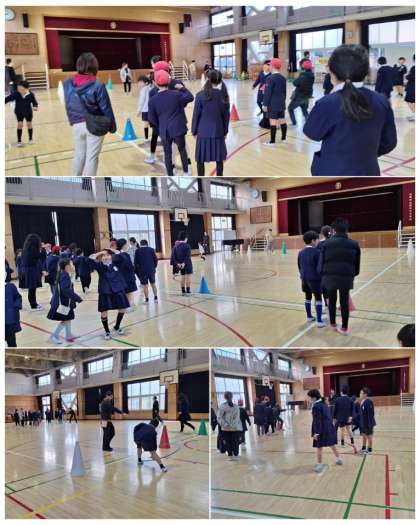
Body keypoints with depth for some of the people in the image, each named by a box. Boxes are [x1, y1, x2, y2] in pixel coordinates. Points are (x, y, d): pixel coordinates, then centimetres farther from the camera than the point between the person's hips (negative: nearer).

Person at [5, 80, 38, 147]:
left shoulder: (31, 94, -18)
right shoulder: (15, 94, -19)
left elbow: (34, 102, -7)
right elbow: (8, 99, -12)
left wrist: (35, 107, -26)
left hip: (28, 112, 0)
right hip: (19, 112, 0)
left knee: (29, 124, 8)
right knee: (20, 125, -5)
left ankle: (31, 139, 29)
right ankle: (19, 141, 4)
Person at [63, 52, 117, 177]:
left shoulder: (67, 84, -2)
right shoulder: (98, 86, -15)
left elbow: (68, 106, 6)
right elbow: (106, 109, -10)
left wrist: (73, 121, 18)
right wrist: (112, 126, 2)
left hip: (76, 125, 5)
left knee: (79, 155, 20)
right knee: (91, 157, 5)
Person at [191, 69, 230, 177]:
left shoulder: (200, 95, -10)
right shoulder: (223, 95, -1)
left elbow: (196, 114, -6)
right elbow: (226, 115, 4)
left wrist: (194, 131, 5)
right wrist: (225, 131, 14)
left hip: (203, 132, -2)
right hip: (218, 132, 3)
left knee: (200, 159, 7)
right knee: (219, 159, 11)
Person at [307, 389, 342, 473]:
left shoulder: (316, 406, -17)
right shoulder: (324, 404, 10)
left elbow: (316, 420, -20)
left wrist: (316, 432, -20)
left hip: (322, 430, -9)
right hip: (329, 428, 9)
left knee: (319, 447, 0)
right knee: (332, 445, 23)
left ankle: (319, 465, 2)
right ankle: (338, 459, 36)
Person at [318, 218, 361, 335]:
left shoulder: (327, 243, -2)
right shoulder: (354, 244, 3)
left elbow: (321, 262, -1)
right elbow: (357, 264, 8)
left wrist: (322, 273, 15)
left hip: (330, 277, 0)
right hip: (346, 278, 0)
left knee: (332, 301, 18)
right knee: (344, 302, 10)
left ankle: (332, 324, 32)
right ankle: (344, 328, 16)